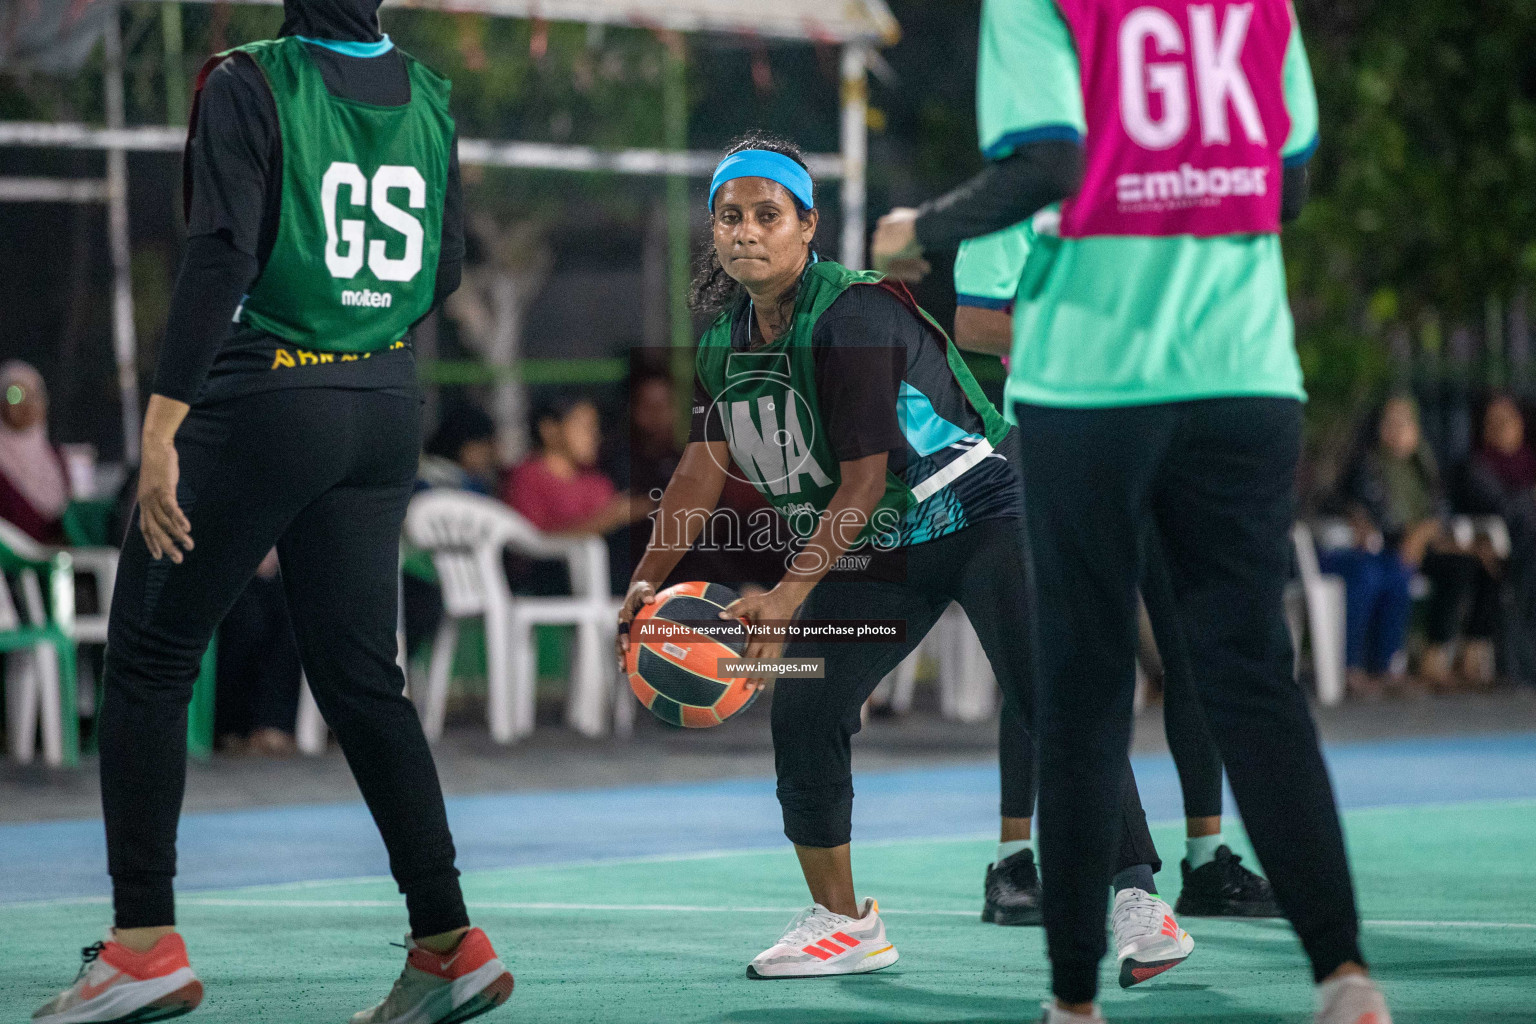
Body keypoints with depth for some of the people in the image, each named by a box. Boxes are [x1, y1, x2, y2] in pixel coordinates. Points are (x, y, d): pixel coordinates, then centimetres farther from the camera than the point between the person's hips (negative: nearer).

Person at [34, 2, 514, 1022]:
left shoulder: (249, 84, -10)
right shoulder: (430, 97, 7)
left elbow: (221, 260, -18)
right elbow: (444, 272, 13)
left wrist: (163, 425, -19)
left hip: (265, 399, -6)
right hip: (387, 410, 6)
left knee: (150, 655, 5)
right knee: (360, 674, 12)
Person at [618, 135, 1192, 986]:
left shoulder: (854, 316, -21)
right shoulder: (725, 344, 2)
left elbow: (864, 478, -24)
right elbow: (704, 467, 10)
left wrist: (789, 591, -30)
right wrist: (647, 582, 0)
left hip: (979, 516, -7)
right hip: (869, 552, 7)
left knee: (1052, 699, -23)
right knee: (801, 715, -5)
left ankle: (1135, 895, -21)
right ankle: (843, 924, 11)